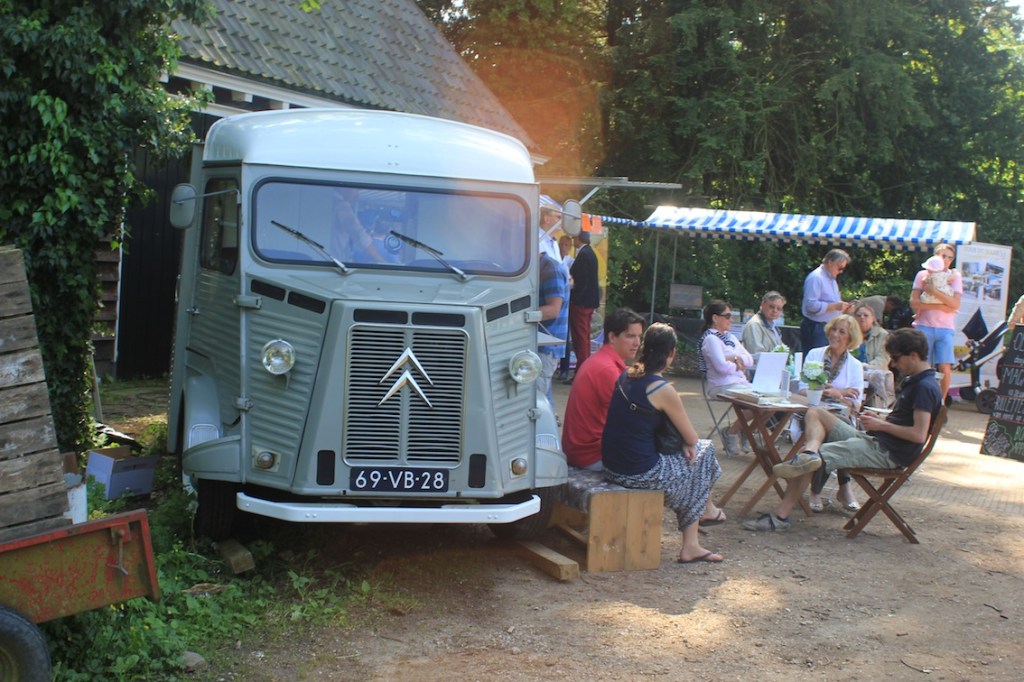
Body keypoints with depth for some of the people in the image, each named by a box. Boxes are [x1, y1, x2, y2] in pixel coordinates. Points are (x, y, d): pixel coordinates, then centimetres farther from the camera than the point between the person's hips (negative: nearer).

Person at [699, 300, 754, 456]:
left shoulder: (730, 337, 21)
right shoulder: (710, 339, -6)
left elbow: (750, 361, 12)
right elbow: (721, 366, -19)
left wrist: (735, 358, -7)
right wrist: (738, 366, -1)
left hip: (741, 384, 8)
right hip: (723, 387, -8)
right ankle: (731, 433, -7)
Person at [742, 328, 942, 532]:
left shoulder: (925, 387, -13)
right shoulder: (913, 381, 19)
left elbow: (919, 434, -23)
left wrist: (881, 425, -12)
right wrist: (878, 419, 6)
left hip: (887, 452, -11)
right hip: (873, 440, 11)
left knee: (805, 463, -17)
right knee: (815, 413, 4)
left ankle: (780, 516, -16)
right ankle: (810, 452, -23)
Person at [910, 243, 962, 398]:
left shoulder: (955, 276, 10)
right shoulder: (923, 274, 9)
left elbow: (955, 304, -5)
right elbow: (914, 302, -2)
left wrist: (934, 291, -15)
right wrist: (940, 306, -10)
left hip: (945, 328, 0)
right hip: (924, 327, 0)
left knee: (945, 368, -9)